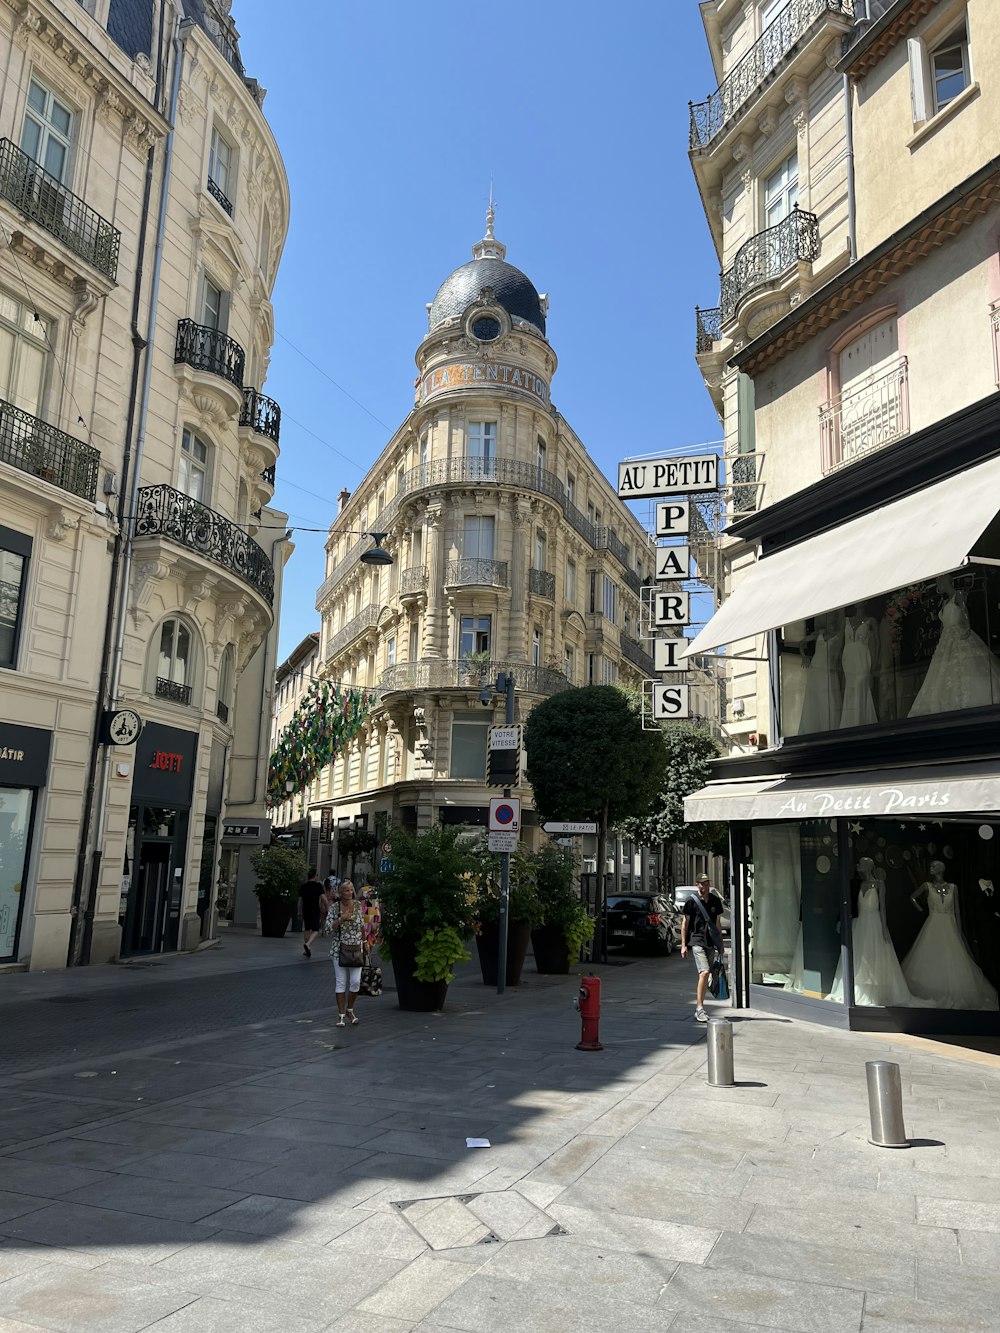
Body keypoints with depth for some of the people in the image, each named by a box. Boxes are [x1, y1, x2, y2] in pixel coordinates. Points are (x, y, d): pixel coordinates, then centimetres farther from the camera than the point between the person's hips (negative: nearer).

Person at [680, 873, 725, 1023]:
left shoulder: (715, 901, 9)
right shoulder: (692, 902, -5)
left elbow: (717, 923, 18)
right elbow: (685, 923, 0)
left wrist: (720, 944, 18)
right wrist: (683, 945, -4)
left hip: (710, 942, 5)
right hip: (697, 941, -5)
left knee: (706, 975, 9)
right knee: (704, 972, -18)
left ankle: (699, 1008, 20)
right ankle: (699, 1008, -14)